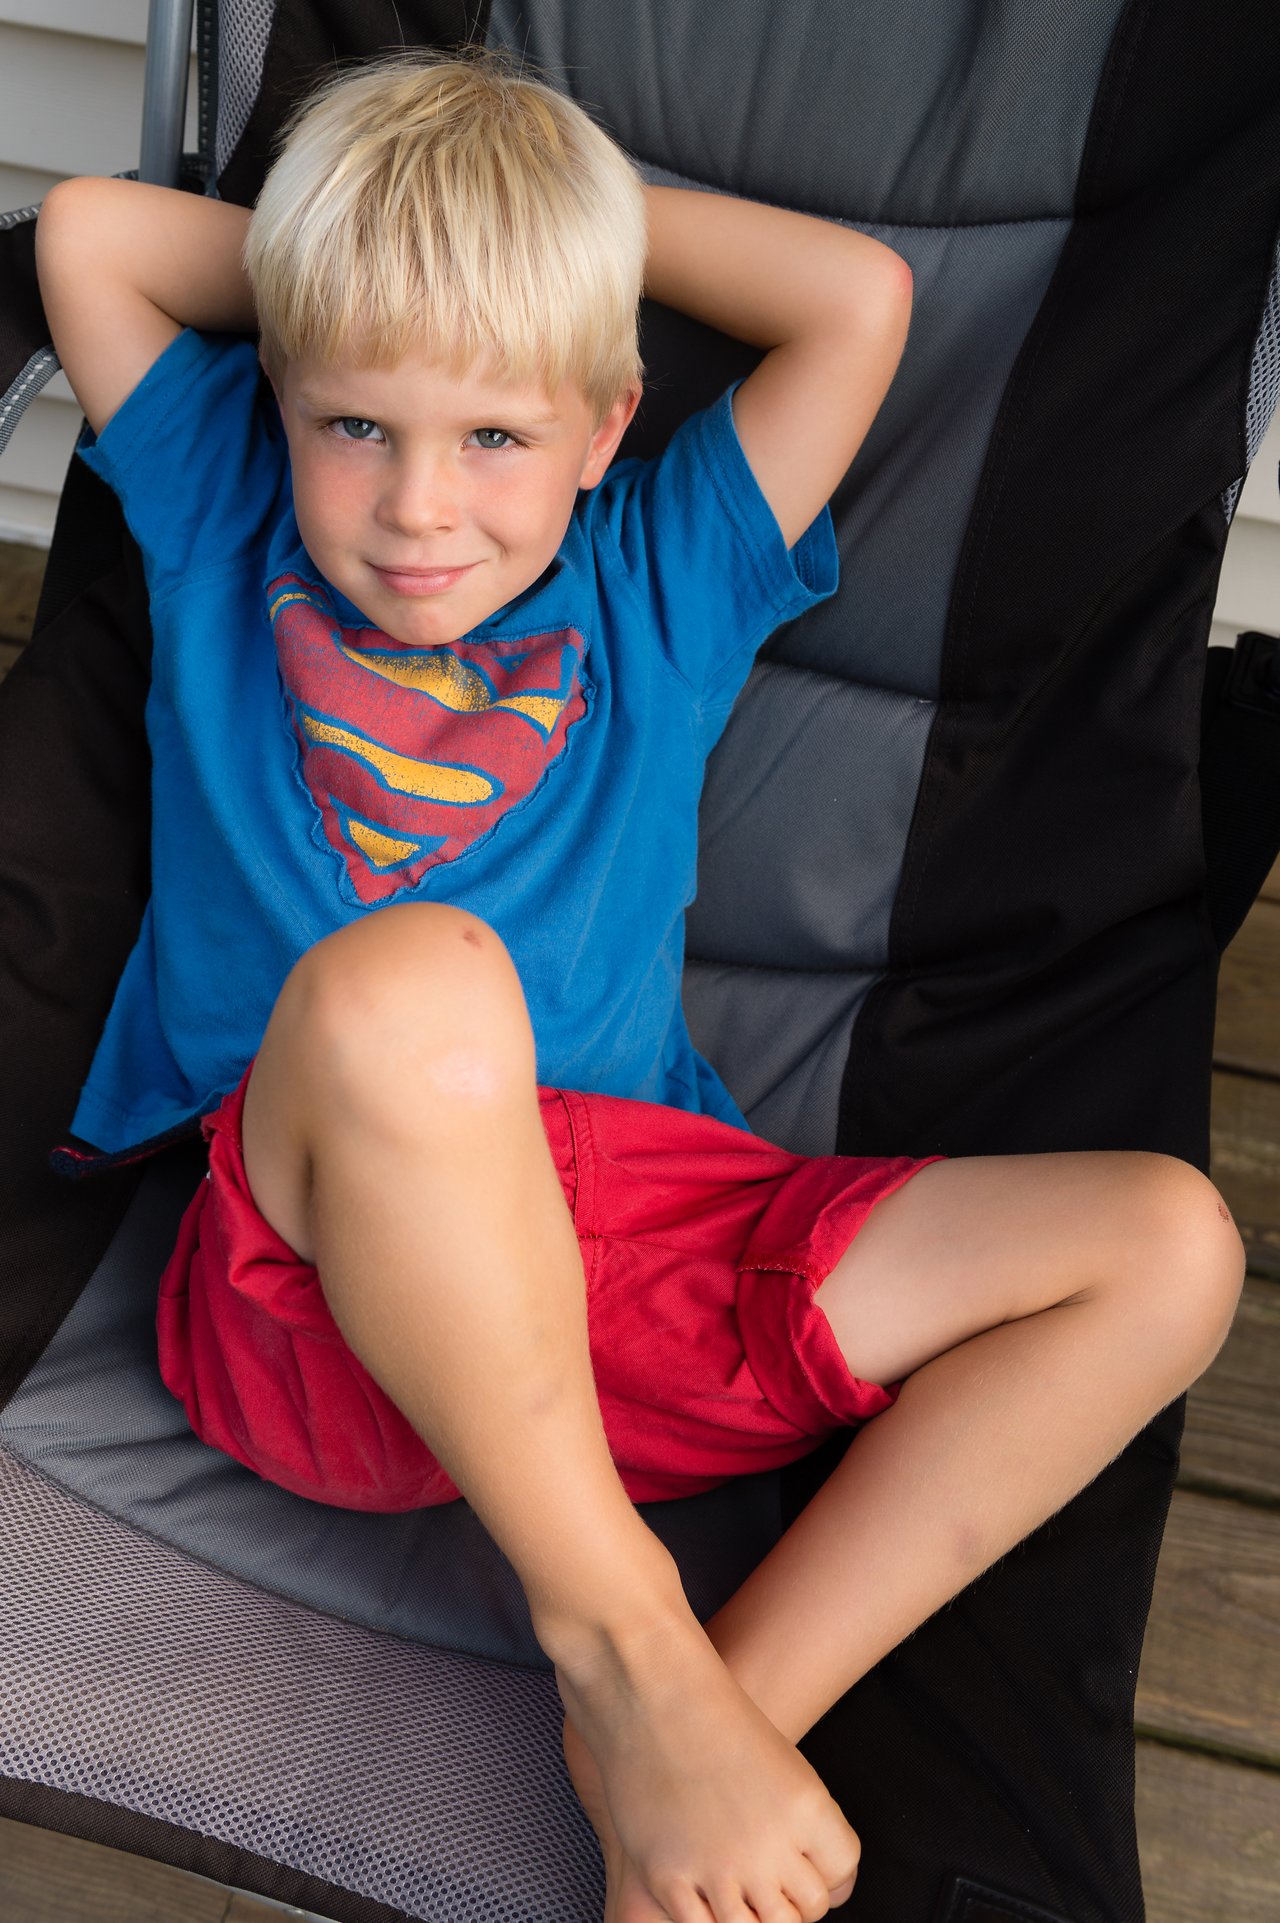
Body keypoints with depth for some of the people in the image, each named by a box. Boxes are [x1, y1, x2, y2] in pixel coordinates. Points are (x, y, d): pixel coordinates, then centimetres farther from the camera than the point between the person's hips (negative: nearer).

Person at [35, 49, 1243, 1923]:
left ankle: (738, 1695, -19)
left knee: (1166, 1240, -11)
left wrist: (583, 199, 18)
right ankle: (618, 1635, -21)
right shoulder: (227, 538, 17)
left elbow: (859, 295, 11)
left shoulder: (661, 587, 18)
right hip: (319, 1277, -2)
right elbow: (84, 233, 13)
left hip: (636, 1245, 3)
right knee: (400, 980, -39)